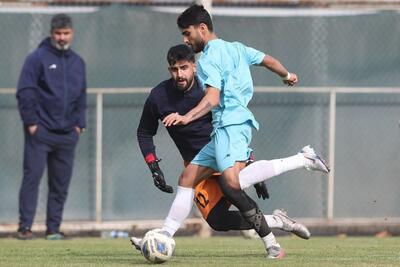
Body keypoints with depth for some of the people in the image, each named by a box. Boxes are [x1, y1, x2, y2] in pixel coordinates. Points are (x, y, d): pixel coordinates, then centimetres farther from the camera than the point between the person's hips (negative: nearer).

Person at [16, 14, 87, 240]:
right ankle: (25, 227, -8)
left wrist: (79, 124, 10)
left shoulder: (78, 62, 14)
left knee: (61, 183, 5)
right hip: (40, 132, -5)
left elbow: (82, 97, 20)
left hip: (67, 134, 5)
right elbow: (25, 92, -7)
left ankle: (54, 228, 11)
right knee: (32, 177, -8)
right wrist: (31, 122, -12)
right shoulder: (38, 58, -3)